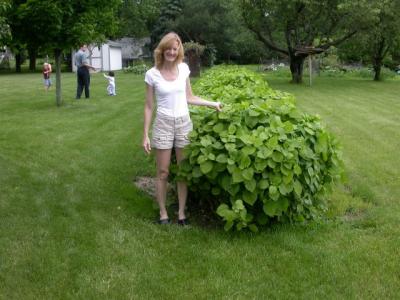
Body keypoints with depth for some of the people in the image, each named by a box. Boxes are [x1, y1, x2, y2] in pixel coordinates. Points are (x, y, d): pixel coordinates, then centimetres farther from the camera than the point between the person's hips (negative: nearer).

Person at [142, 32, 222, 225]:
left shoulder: (184, 68, 1)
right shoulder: (152, 74, -7)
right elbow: (149, 106, -2)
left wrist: (212, 104, 5)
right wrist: (145, 135, -4)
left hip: (184, 123, 3)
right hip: (163, 124, -3)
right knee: (163, 172, 4)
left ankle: (181, 212, 19)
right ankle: (163, 213, 18)